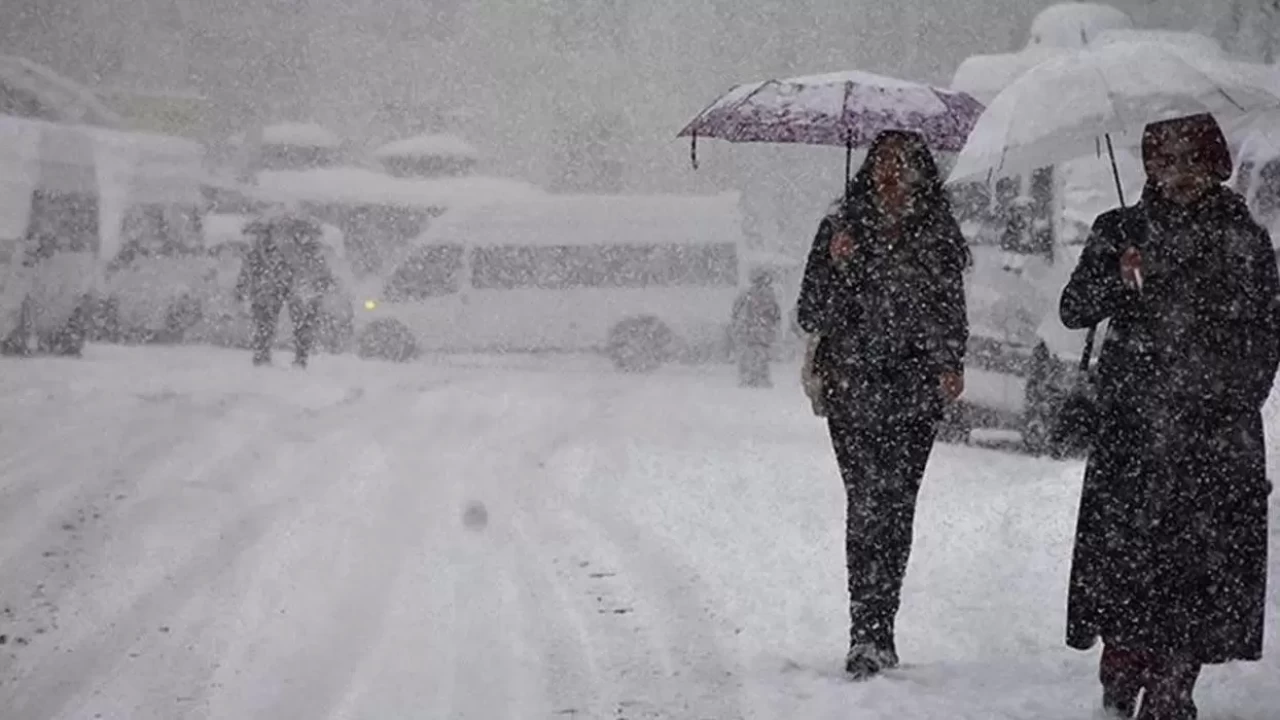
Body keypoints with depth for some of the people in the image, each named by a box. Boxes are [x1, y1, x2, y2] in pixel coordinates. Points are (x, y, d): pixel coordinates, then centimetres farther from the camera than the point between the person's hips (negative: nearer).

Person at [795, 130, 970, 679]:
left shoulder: (939, 236, 9)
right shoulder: (841, 229, 5)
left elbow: (951, 312, 17)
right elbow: (810, 316, 2)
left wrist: (951, 365, 1)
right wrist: (836, 265, -13)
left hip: (914, 392, 1)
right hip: (852, 389, -1)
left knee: (895, 507, -2)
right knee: (868, 501, -12)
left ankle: (874, 634, 9)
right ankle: (871, 635, -12)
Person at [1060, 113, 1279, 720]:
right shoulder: (1122, 231, 8)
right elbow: (1073, 310, 1)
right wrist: (1118, 280, -17)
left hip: (1218, 426, 0)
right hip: (1135, 423, 0)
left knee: (1206, 552, -4)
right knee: (1127, 549, -7)